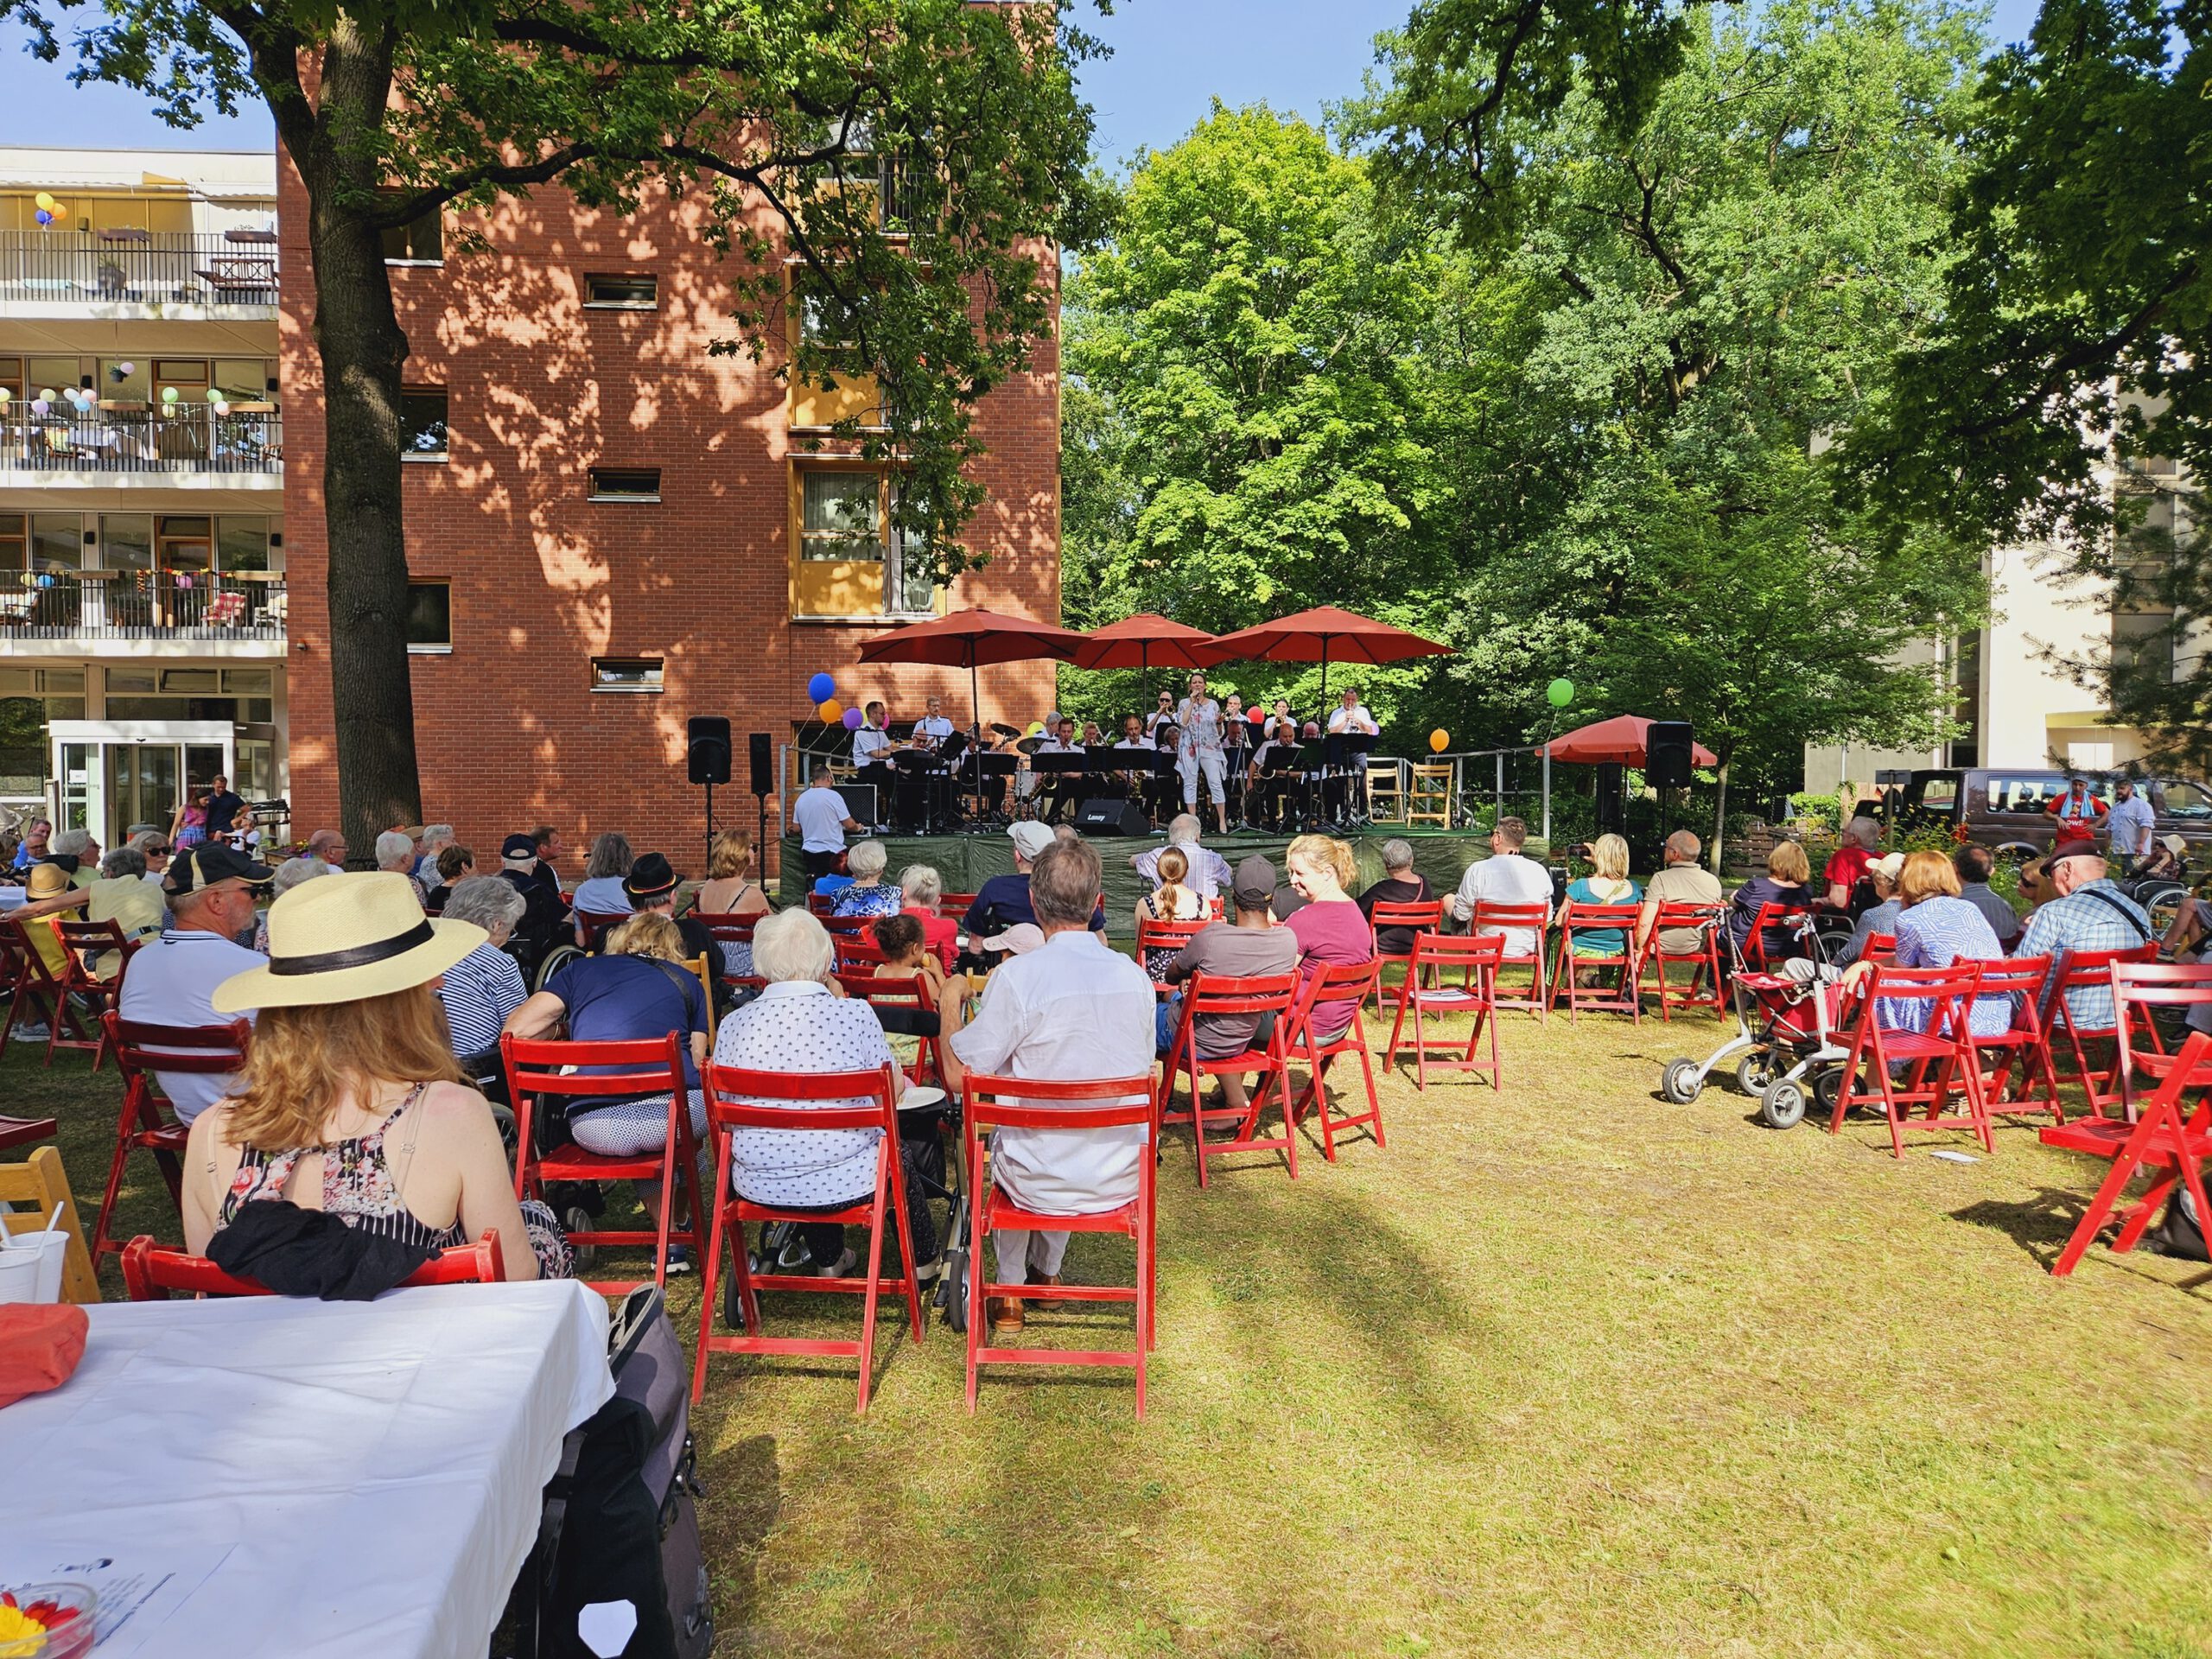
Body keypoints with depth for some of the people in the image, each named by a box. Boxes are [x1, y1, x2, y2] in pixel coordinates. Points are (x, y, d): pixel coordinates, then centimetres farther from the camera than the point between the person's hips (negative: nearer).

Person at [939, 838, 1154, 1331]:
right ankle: (1047, 1273, 49)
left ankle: (1010, 1292, 40)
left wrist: (949, 1005, 3)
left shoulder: (1017, 976, -20)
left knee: (996, 1144, 31)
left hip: (1043, 1184, -4)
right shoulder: (1134, 976, -6)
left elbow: (958, 1075, -13)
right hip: (1121, 1179, 4)